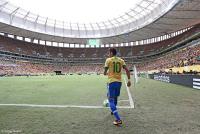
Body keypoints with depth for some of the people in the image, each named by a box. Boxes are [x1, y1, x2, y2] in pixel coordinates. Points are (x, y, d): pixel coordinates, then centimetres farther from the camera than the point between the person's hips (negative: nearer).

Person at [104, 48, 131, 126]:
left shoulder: (108, 60, -5)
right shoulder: (121, 60, 8)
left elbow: (105, 72, -4)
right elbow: (127, 70, 1)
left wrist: (106, 73, 18)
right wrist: (129, 80, 3)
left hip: (112, 82, -6)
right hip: (119, 82, 6)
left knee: (111, 100, -2)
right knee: (115, 97, 26)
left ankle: (118, 120, -11)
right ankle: (113, 110, 48)